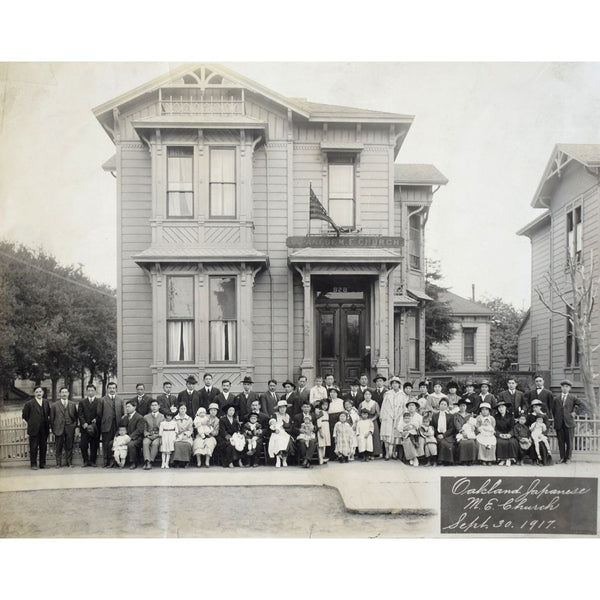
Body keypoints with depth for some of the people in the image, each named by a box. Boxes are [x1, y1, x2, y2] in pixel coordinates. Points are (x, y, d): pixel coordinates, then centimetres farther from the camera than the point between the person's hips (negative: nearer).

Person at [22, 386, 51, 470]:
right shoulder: (29, 403, -3)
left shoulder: (46, 402, 9)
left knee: (43, 447, 7)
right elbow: (24, 415, 2)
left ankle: (42, 463, 15)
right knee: (33, 448, -1)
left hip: (44, 429, 4)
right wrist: (31, 422, 1)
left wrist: (47, 422, 8)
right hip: (34, 430, -4)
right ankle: (33, 464, 6)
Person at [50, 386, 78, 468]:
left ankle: (69, 462, 12)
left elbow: (75, 416, 12)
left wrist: (74, 425, 1)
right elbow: (51, 418, 4)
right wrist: (53, 429, -1)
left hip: (70, 429, 1)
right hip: (59, 429, -1)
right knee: (58, 447, 2)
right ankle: (58, 463, 10)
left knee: (69, 447, 4)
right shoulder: (54, 405, 5)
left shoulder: (73, 404, 10)